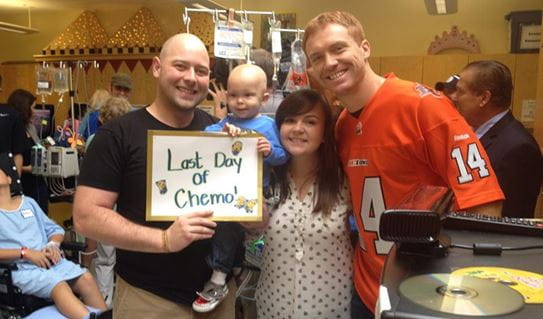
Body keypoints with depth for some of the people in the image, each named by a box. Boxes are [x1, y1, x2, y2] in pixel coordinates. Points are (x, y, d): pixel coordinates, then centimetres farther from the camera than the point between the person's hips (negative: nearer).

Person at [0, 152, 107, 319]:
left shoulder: (28, 202, 21)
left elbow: (55, 229, 21)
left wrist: (53, 245, -1)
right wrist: (25, 253, -16)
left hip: (49, 260, 5)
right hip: (20, 268, -5)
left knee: (86, 278, -21)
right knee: (59, 286, -32)